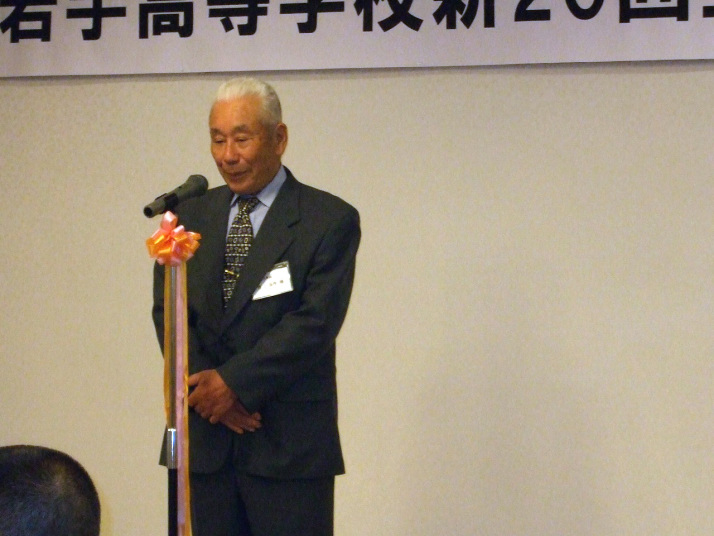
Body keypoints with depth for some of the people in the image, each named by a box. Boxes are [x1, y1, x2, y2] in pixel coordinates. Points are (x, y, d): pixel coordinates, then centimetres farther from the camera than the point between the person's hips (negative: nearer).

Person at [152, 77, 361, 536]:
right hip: (204, 437, 4)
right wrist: (204, 388, -9)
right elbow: (168, 310, 6)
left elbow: (315, 322, -11)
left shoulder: (330, 220, -3)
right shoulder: (192, 214, 13)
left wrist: (235, 383, -15)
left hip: (289, 445, -4)